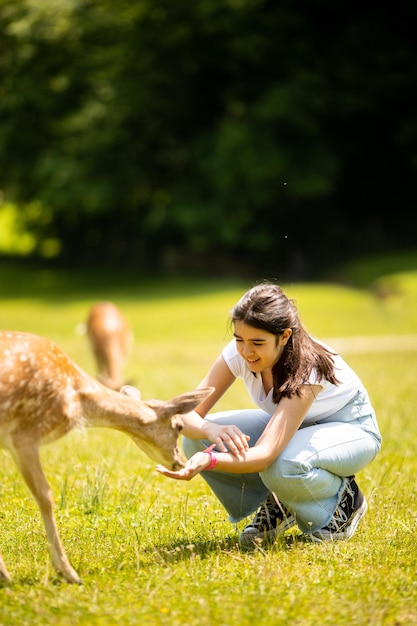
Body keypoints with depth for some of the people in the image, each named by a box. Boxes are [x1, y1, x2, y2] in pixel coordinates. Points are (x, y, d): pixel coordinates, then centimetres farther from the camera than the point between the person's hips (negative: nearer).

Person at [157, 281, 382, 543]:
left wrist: (208, 460, -65)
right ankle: (277, 507, 3)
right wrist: (211, 429, -47)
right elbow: (188, 414, -22)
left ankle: (344, 501, -7)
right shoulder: (238, 353, -22)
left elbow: (265, 454, -47)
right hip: (294, 424, 6)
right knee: (197, 438, -19)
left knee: (281, 465, -40)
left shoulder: (308, 367, -37)